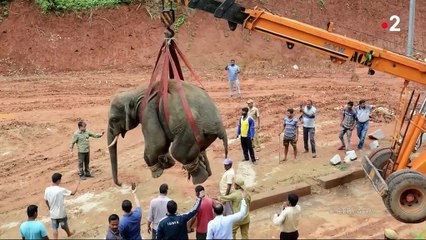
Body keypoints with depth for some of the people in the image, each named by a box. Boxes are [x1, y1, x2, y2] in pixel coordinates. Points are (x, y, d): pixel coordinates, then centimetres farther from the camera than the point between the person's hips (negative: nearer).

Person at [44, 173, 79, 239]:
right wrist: (77, 185, 2)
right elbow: (73, 193, -13)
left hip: (53, 213, 3)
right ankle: (69, 233, 48)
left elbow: (46, 201, 3)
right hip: (61, 213, -2)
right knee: (64, 225, 23)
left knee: (54, 228, 14)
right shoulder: (61, 190, -25)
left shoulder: (47, 190, -11)